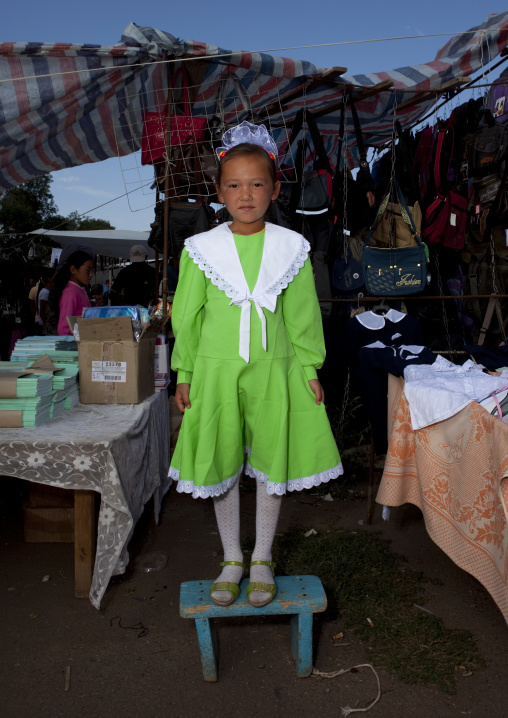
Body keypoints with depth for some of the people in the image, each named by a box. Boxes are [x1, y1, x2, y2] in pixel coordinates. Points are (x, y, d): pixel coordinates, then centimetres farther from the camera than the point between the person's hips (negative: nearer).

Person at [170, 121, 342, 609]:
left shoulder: (290, 247, 1)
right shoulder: (202, 249, -1)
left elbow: (303, 314, 6)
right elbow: (187, 316, 4)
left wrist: (310, 369, 5)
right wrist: (184, 375, 3)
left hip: (274, 371, 1)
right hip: (217, 371, 0)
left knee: (272, 464, 10)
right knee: (221, 465, 10)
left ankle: (262, 559, 31)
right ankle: (231, 559, 31)